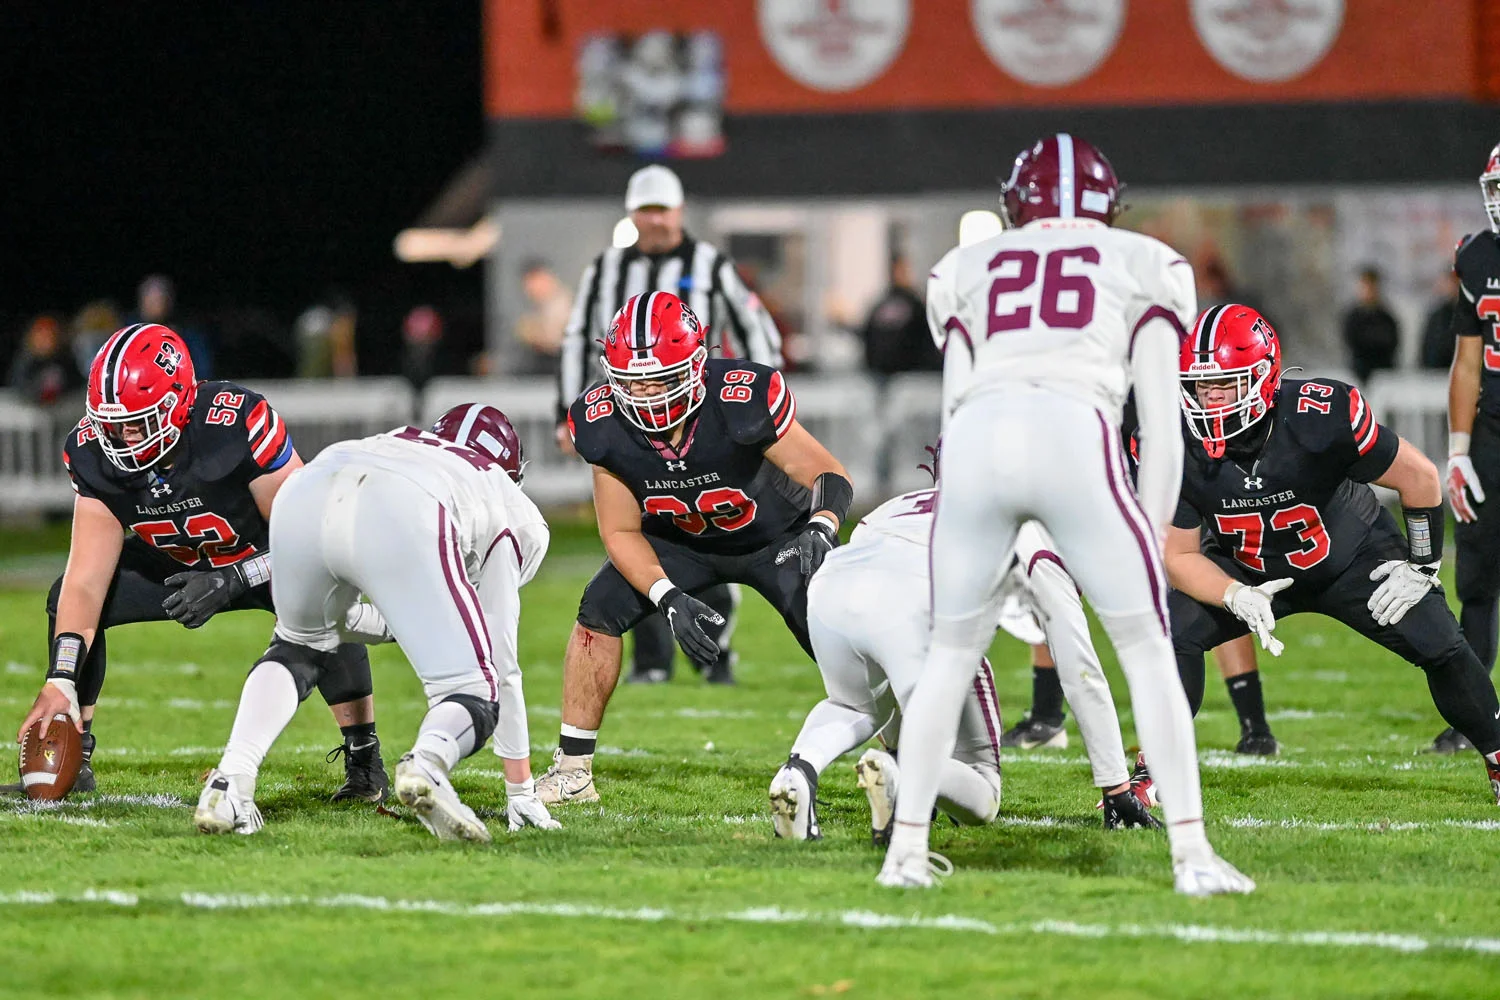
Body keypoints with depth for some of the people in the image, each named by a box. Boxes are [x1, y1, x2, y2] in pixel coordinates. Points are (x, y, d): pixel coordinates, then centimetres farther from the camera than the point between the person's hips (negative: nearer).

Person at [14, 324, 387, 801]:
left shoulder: (237, 424, -37)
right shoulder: (93, 454, -22)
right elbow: (86, 581, -22)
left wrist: (230, 582, -40)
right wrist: (59, 682, -33)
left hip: (270, 560, -5)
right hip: (181, 564, 5)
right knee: (65, 598, -12)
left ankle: (364, 762, -22)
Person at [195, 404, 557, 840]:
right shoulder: (513, 515, 35)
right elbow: (503, 664, 35)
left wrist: (395, 626, 66)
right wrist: (522, 794, 41)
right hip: (402, 523, -4)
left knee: (298, 649, 33)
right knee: (475, 697, 5)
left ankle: (229, 782, 10)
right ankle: (428, 763, -31)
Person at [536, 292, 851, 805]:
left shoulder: (742, 400, -37)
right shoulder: (604, 424, -25)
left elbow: (830, 476, -27)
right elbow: (622, 532, -13)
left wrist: (819, 532, -48)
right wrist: (670, 599, -28)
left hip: (777, 536, -3)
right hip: (679, 541, 3)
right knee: (600, 611, -13)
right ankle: (572, 770, -2)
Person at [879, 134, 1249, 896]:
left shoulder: (967, 270, 30)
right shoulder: (1144, 268, 25)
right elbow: (1161, 433, 17)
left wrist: (989, 547, 29)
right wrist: (1152, 536, 21)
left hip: (978, 439, 2)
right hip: (1075, 437, -2)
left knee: (951, 651, 20)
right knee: (1146, 651, 10)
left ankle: (906, 849, 18)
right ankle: (1191, 855, 3)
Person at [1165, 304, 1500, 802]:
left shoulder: (1322, 416, -34)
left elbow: (1419, 476, -18)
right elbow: (1180, 555, -15)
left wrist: (1421, 566, -10)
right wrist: (1238, 599, -33)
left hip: (1351, 556, -1)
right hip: (1250, 571, 1)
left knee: (1441, 648, -13)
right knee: (1174, 631, -22)